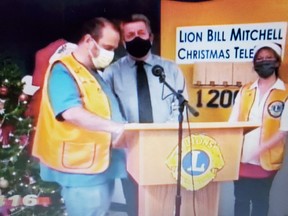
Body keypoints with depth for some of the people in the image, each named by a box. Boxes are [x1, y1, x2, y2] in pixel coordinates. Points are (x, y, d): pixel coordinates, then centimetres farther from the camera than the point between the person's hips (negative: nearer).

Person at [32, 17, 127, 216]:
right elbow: (72, 113, -27)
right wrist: (116, 127, -32)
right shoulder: (63, 70, -11)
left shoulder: (95, 74, 17)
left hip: (102, 166, 9)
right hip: (83, 170, -9)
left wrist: (120, 131, 7)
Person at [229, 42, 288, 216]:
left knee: (260, 200, 11)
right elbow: (233, 123, 6)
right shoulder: (245, 90, 8)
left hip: (265, 160, -3)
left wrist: (260, 149, -21)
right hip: (241, 157, 3)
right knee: (241, 199, 12)